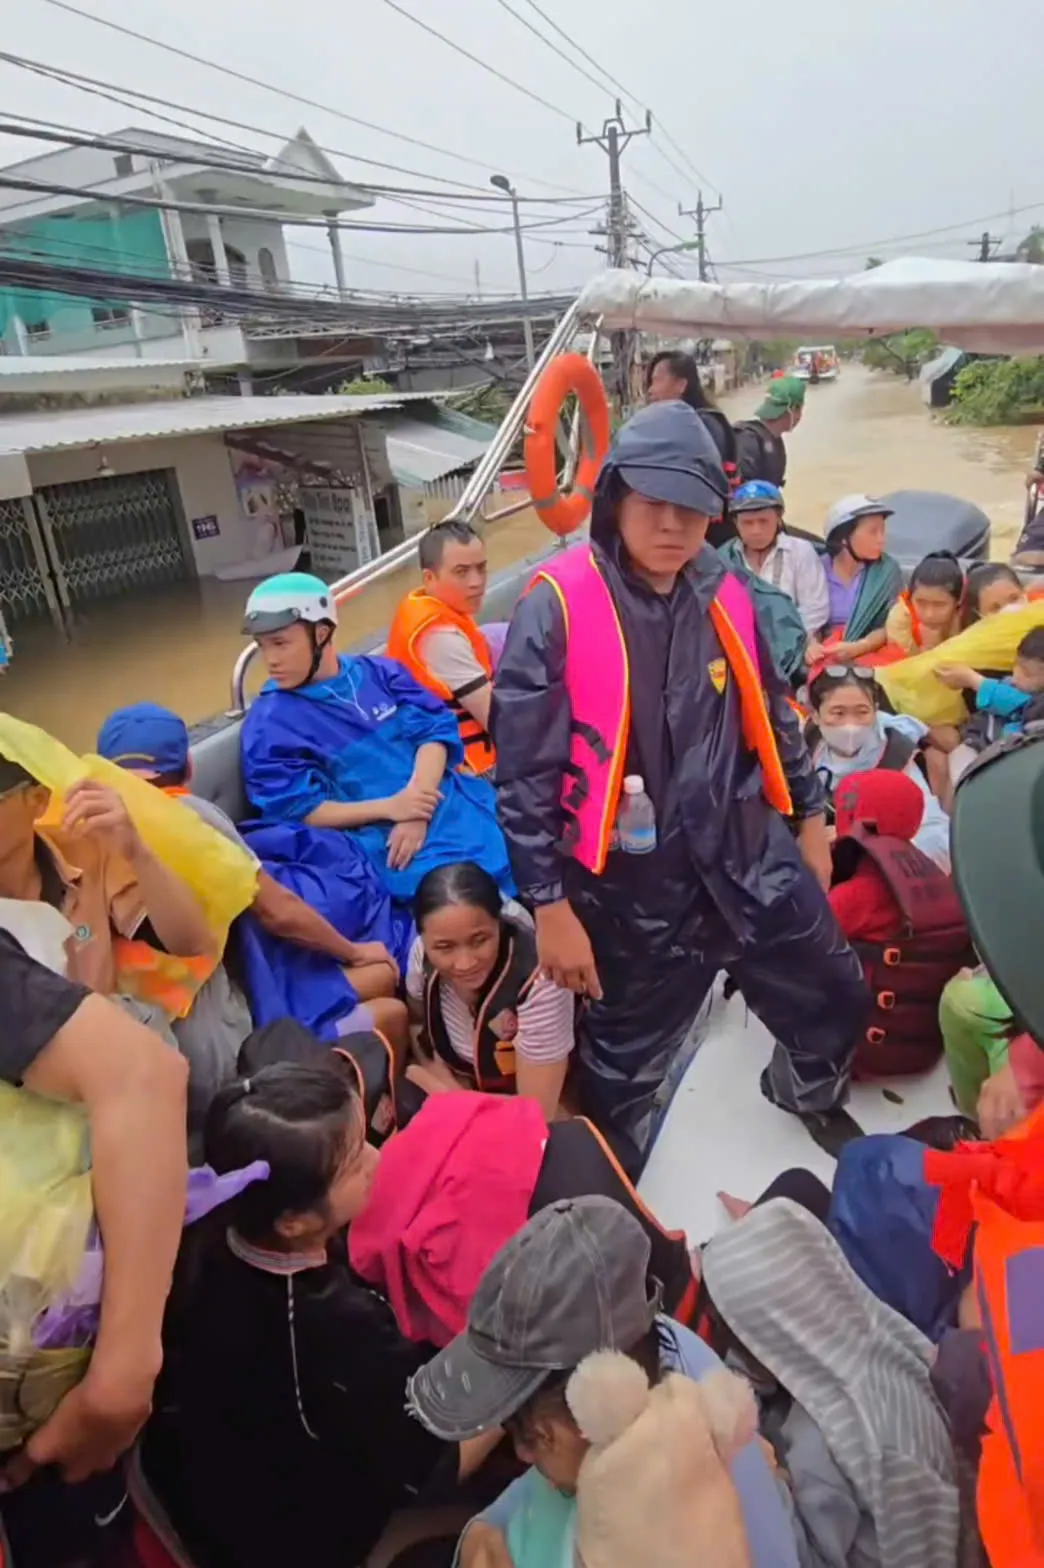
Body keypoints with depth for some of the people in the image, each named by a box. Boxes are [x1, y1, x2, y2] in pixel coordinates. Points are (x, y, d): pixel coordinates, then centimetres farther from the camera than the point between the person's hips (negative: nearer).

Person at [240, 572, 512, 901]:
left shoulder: (380, 673, 11)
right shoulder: (268, 724, 1)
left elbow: (435, 730, 3)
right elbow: (296, 811, -4)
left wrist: (419, 803, -14)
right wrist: (389, 807, -16)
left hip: (451, 804, 5)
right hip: (379, 837, -5)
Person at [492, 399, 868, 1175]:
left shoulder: (725, 596, 1)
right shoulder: (557, 607, -16)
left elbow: (771, 714, 15)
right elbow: (524, 771, -16)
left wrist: (809, 814, 19)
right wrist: (551, 904, -15)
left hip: (748, 855, 5)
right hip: (633, 882, -4)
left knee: (838, 999, 19)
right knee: (624, 1061, 15)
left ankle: (808, 1094, 55)